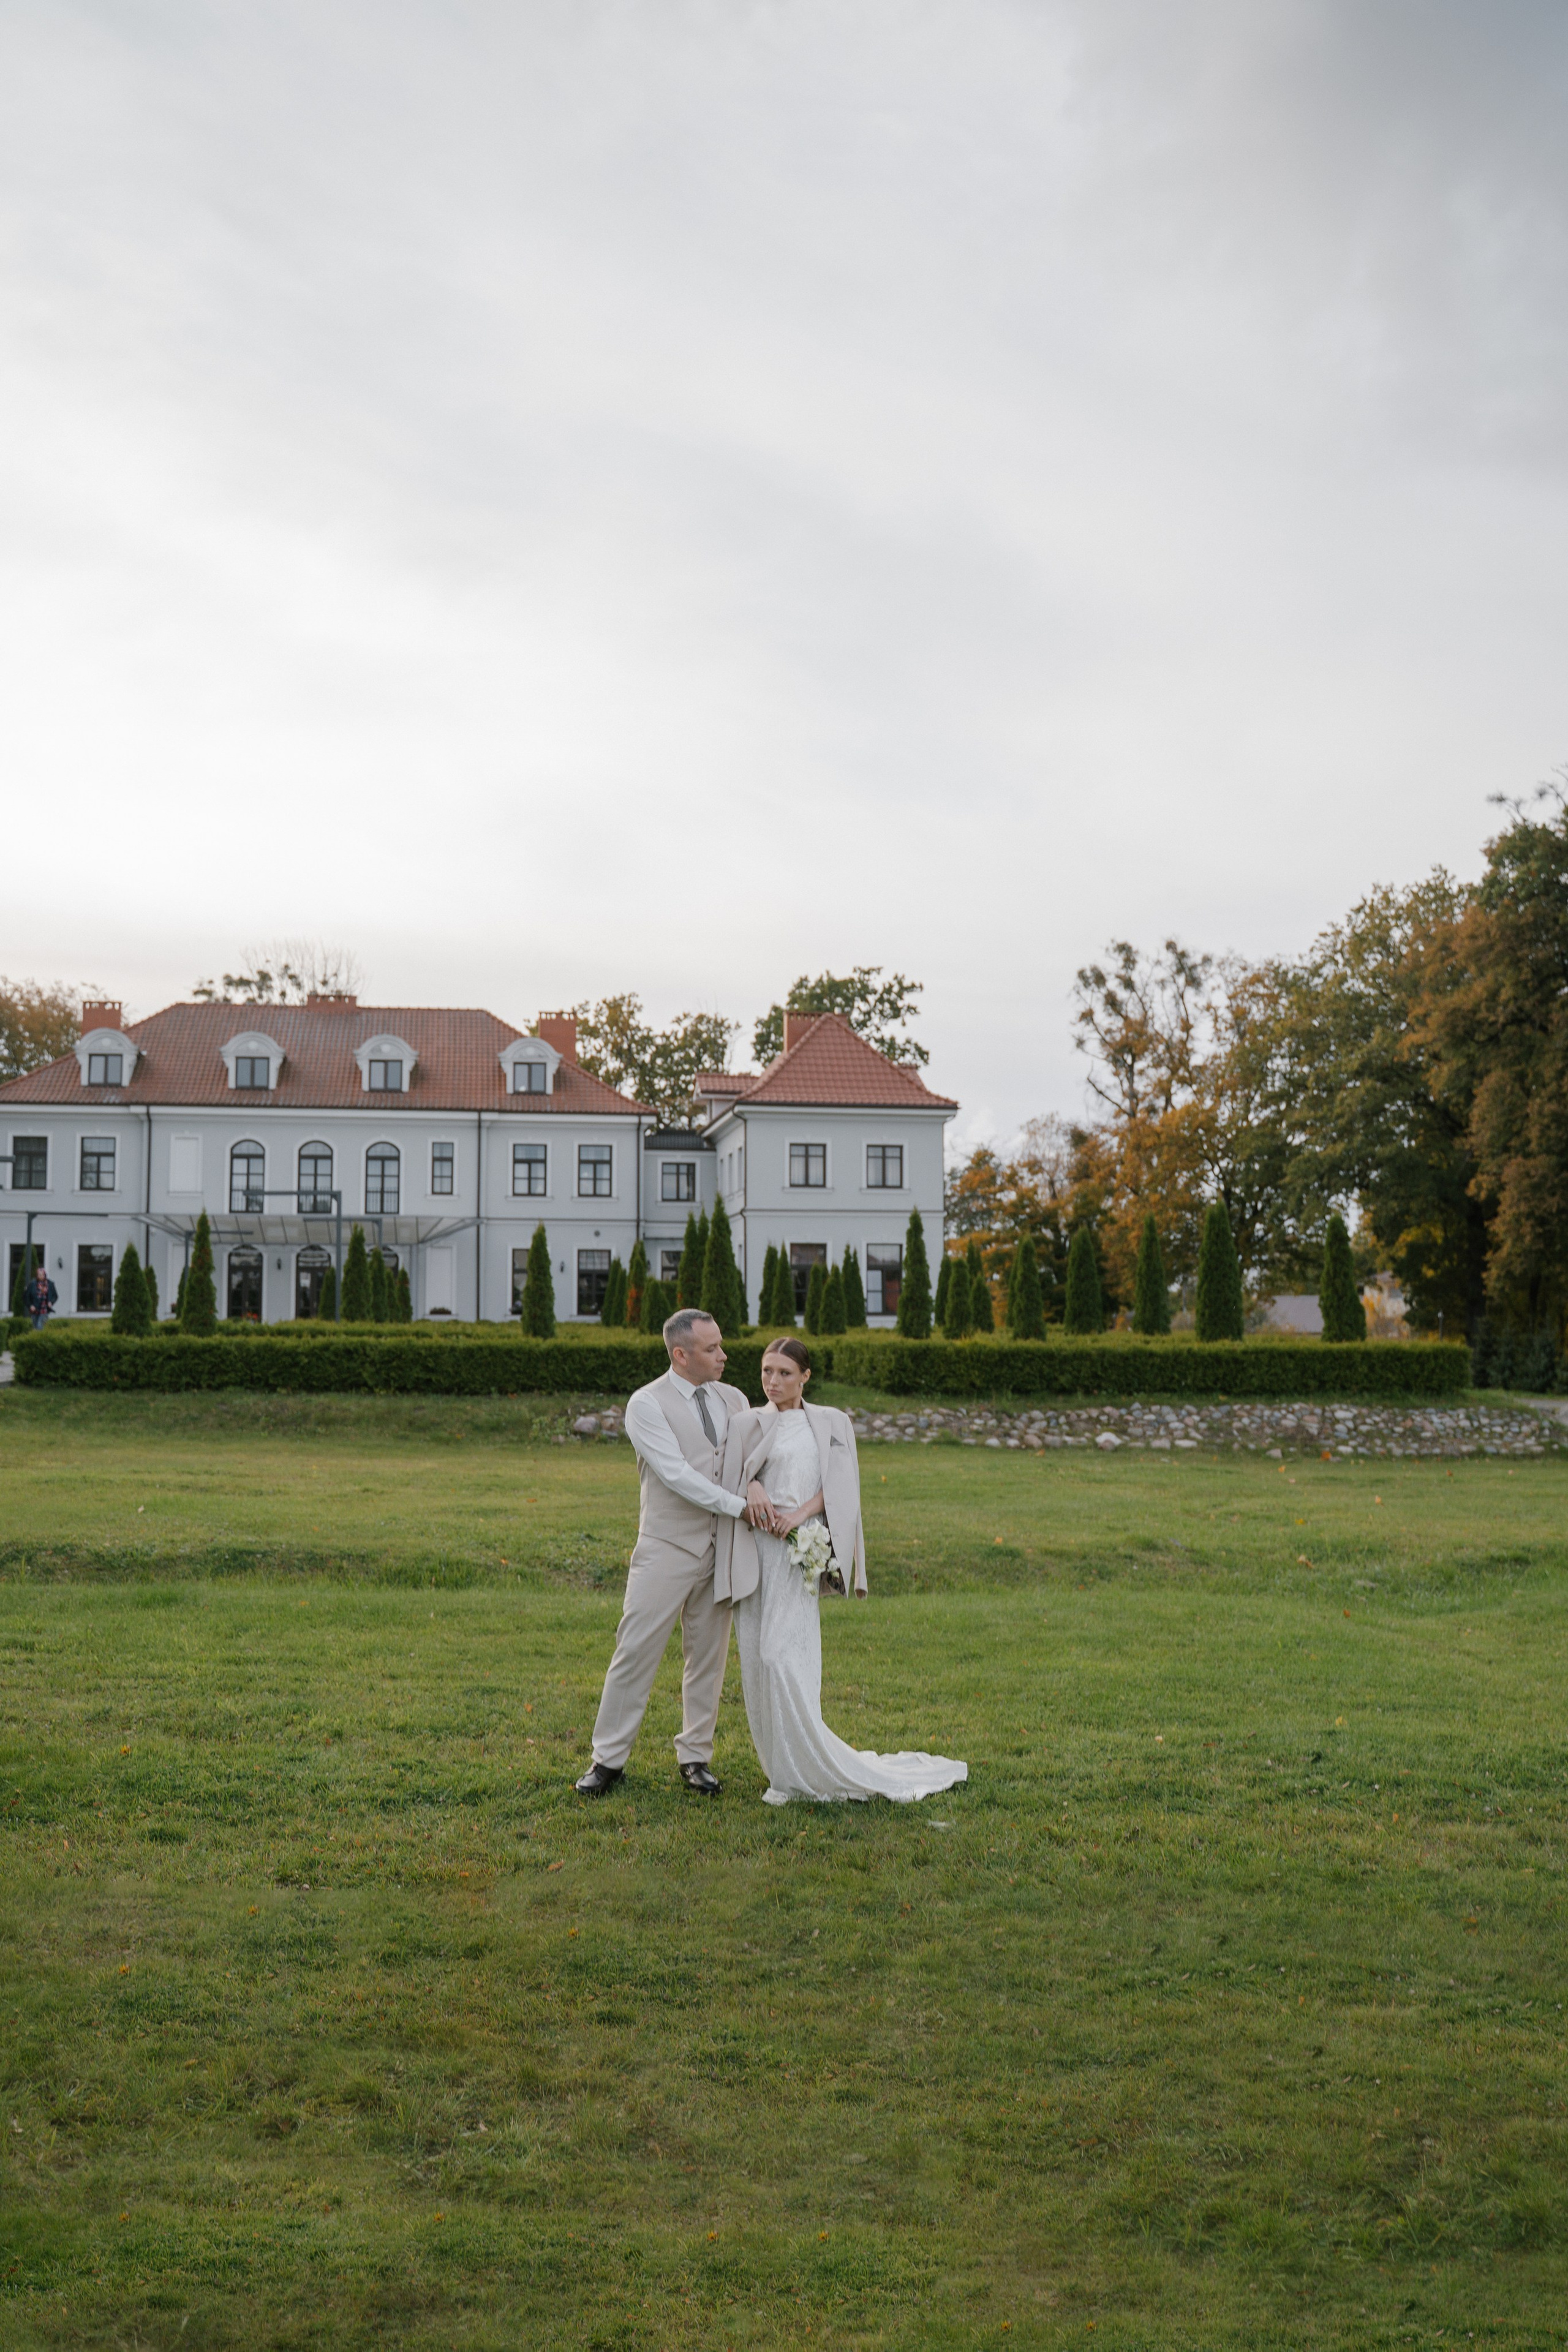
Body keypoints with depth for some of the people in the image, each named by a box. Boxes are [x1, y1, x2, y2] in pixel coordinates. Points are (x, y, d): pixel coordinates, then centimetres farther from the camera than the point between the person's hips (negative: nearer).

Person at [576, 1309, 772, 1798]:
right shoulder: (648, 1404, -8)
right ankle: (608, 1759, 5)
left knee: (708, 1656, 9)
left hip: (720, 1550, 5)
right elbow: (676, 1474, -15)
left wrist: (758, 1486, -13)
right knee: (636, 1651, -4)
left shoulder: (733, 1400, 10)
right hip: (667, 1548, -5)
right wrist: (738, 1505, -16)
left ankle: (695, 1757, 20)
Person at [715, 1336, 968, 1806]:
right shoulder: (746, 1425, 12)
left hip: (799, 1550, -2)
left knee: (783, 1655, -12)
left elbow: (840, 1488, 3)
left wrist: (800, 1514, -13)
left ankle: (796, 1772, -4)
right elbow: (730, 1481, 5)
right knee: (758, 1655, -1)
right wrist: (752, 1490, -16)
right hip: (754, 1550, 2)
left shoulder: (831, 1423, 11)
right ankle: (790, 1771, 8)